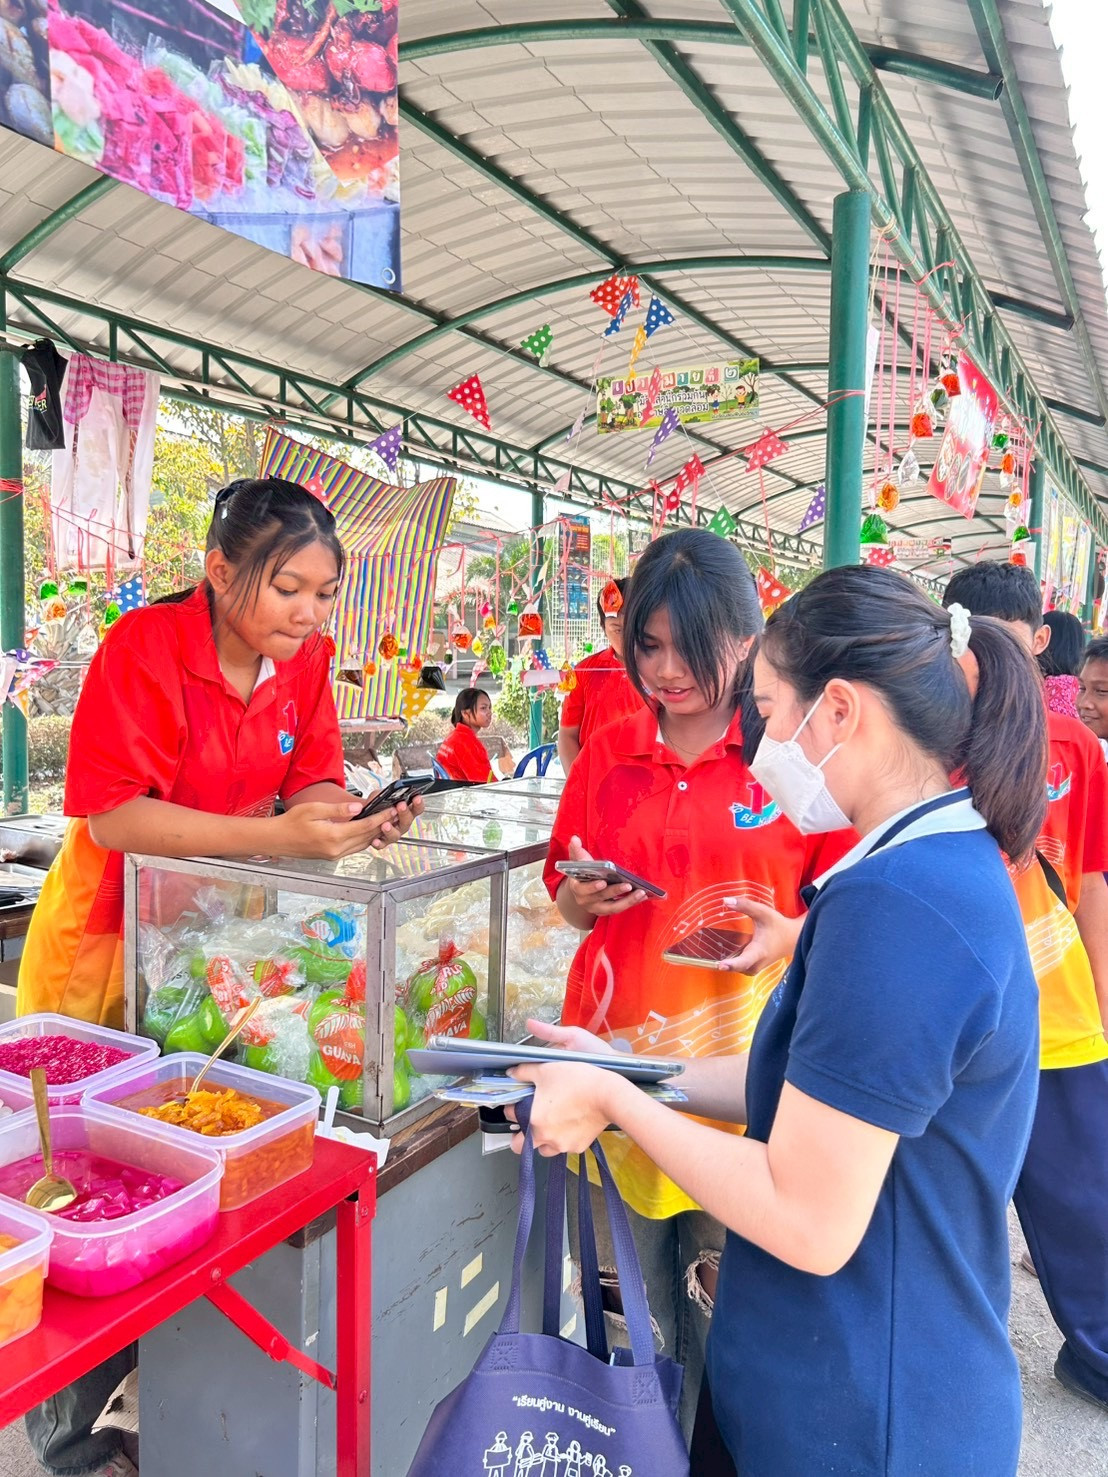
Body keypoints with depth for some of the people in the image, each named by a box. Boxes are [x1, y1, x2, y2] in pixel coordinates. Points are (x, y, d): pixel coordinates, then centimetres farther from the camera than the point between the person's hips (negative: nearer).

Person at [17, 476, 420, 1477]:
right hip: (110, 945, -5)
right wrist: (278, 836, -35)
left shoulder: (305, 658, -3)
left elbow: (310, 783, -2)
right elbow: (113, 815, -27)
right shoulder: (144, 647, -21)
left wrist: (354, 818, -25)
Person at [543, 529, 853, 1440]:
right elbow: (569, 895, 13)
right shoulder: (608, 756, 4)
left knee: (724, 1310, 12)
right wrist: (577, 900, -8)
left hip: (738, 1058, -3)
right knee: (631, 1298, 18)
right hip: (618, 1048, 3)